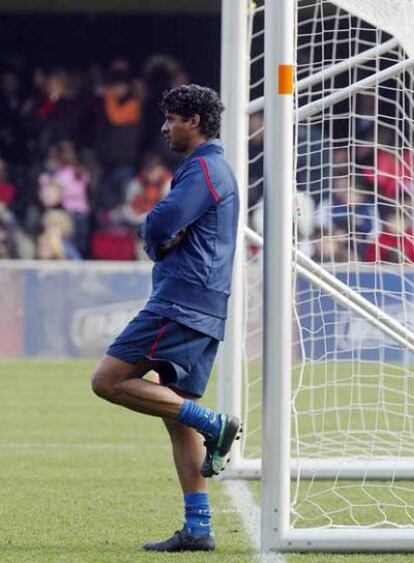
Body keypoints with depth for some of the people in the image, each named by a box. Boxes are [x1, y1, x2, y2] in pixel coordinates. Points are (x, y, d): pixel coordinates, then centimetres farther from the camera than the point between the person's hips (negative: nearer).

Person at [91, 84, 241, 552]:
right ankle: (197, 529, 5)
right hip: (203, 311, 10)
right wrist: (161, 237, 0)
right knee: (178, 415, 8)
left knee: (109, 381, -12)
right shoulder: (214, 169, 23)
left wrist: (156, 235, 3)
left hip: (182, 301, -10)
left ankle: (214, 424, -14)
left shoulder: (204, 169, -9)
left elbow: (160, 225, -20)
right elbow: (160, 232, 23)